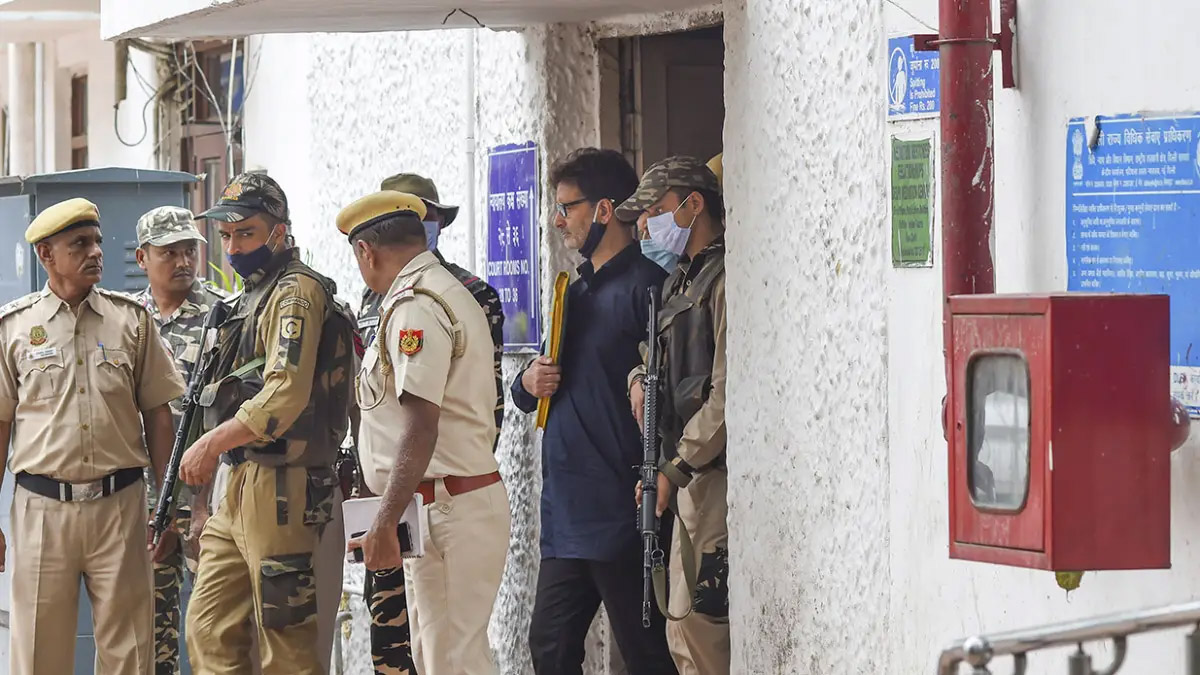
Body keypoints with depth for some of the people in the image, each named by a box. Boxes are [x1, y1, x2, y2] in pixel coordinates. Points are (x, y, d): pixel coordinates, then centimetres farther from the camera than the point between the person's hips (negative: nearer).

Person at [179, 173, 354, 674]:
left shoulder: (296, 291, -10)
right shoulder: (254, 295, 21)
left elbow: (287, 394, -22)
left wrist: (213, 442, -17)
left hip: (279, 486, -10)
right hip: (241, 485, 10)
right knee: (209, 628, 9)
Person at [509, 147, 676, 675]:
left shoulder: (645, 286, -10)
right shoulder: (577, 290, 19)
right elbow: (528, 393, 26)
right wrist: (529, 384, 5)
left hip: (620, 511, -9)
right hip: (566, 511, 9)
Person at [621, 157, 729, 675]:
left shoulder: (724, 278, -12)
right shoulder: (680, 281, 20)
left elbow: (728, 393, -18)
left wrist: (676, 468, -16)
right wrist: (639, 378, 9)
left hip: (714, 471, -10)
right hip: (693, 475, 10)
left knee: (698, 619, -12)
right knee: (684, 629, 11)